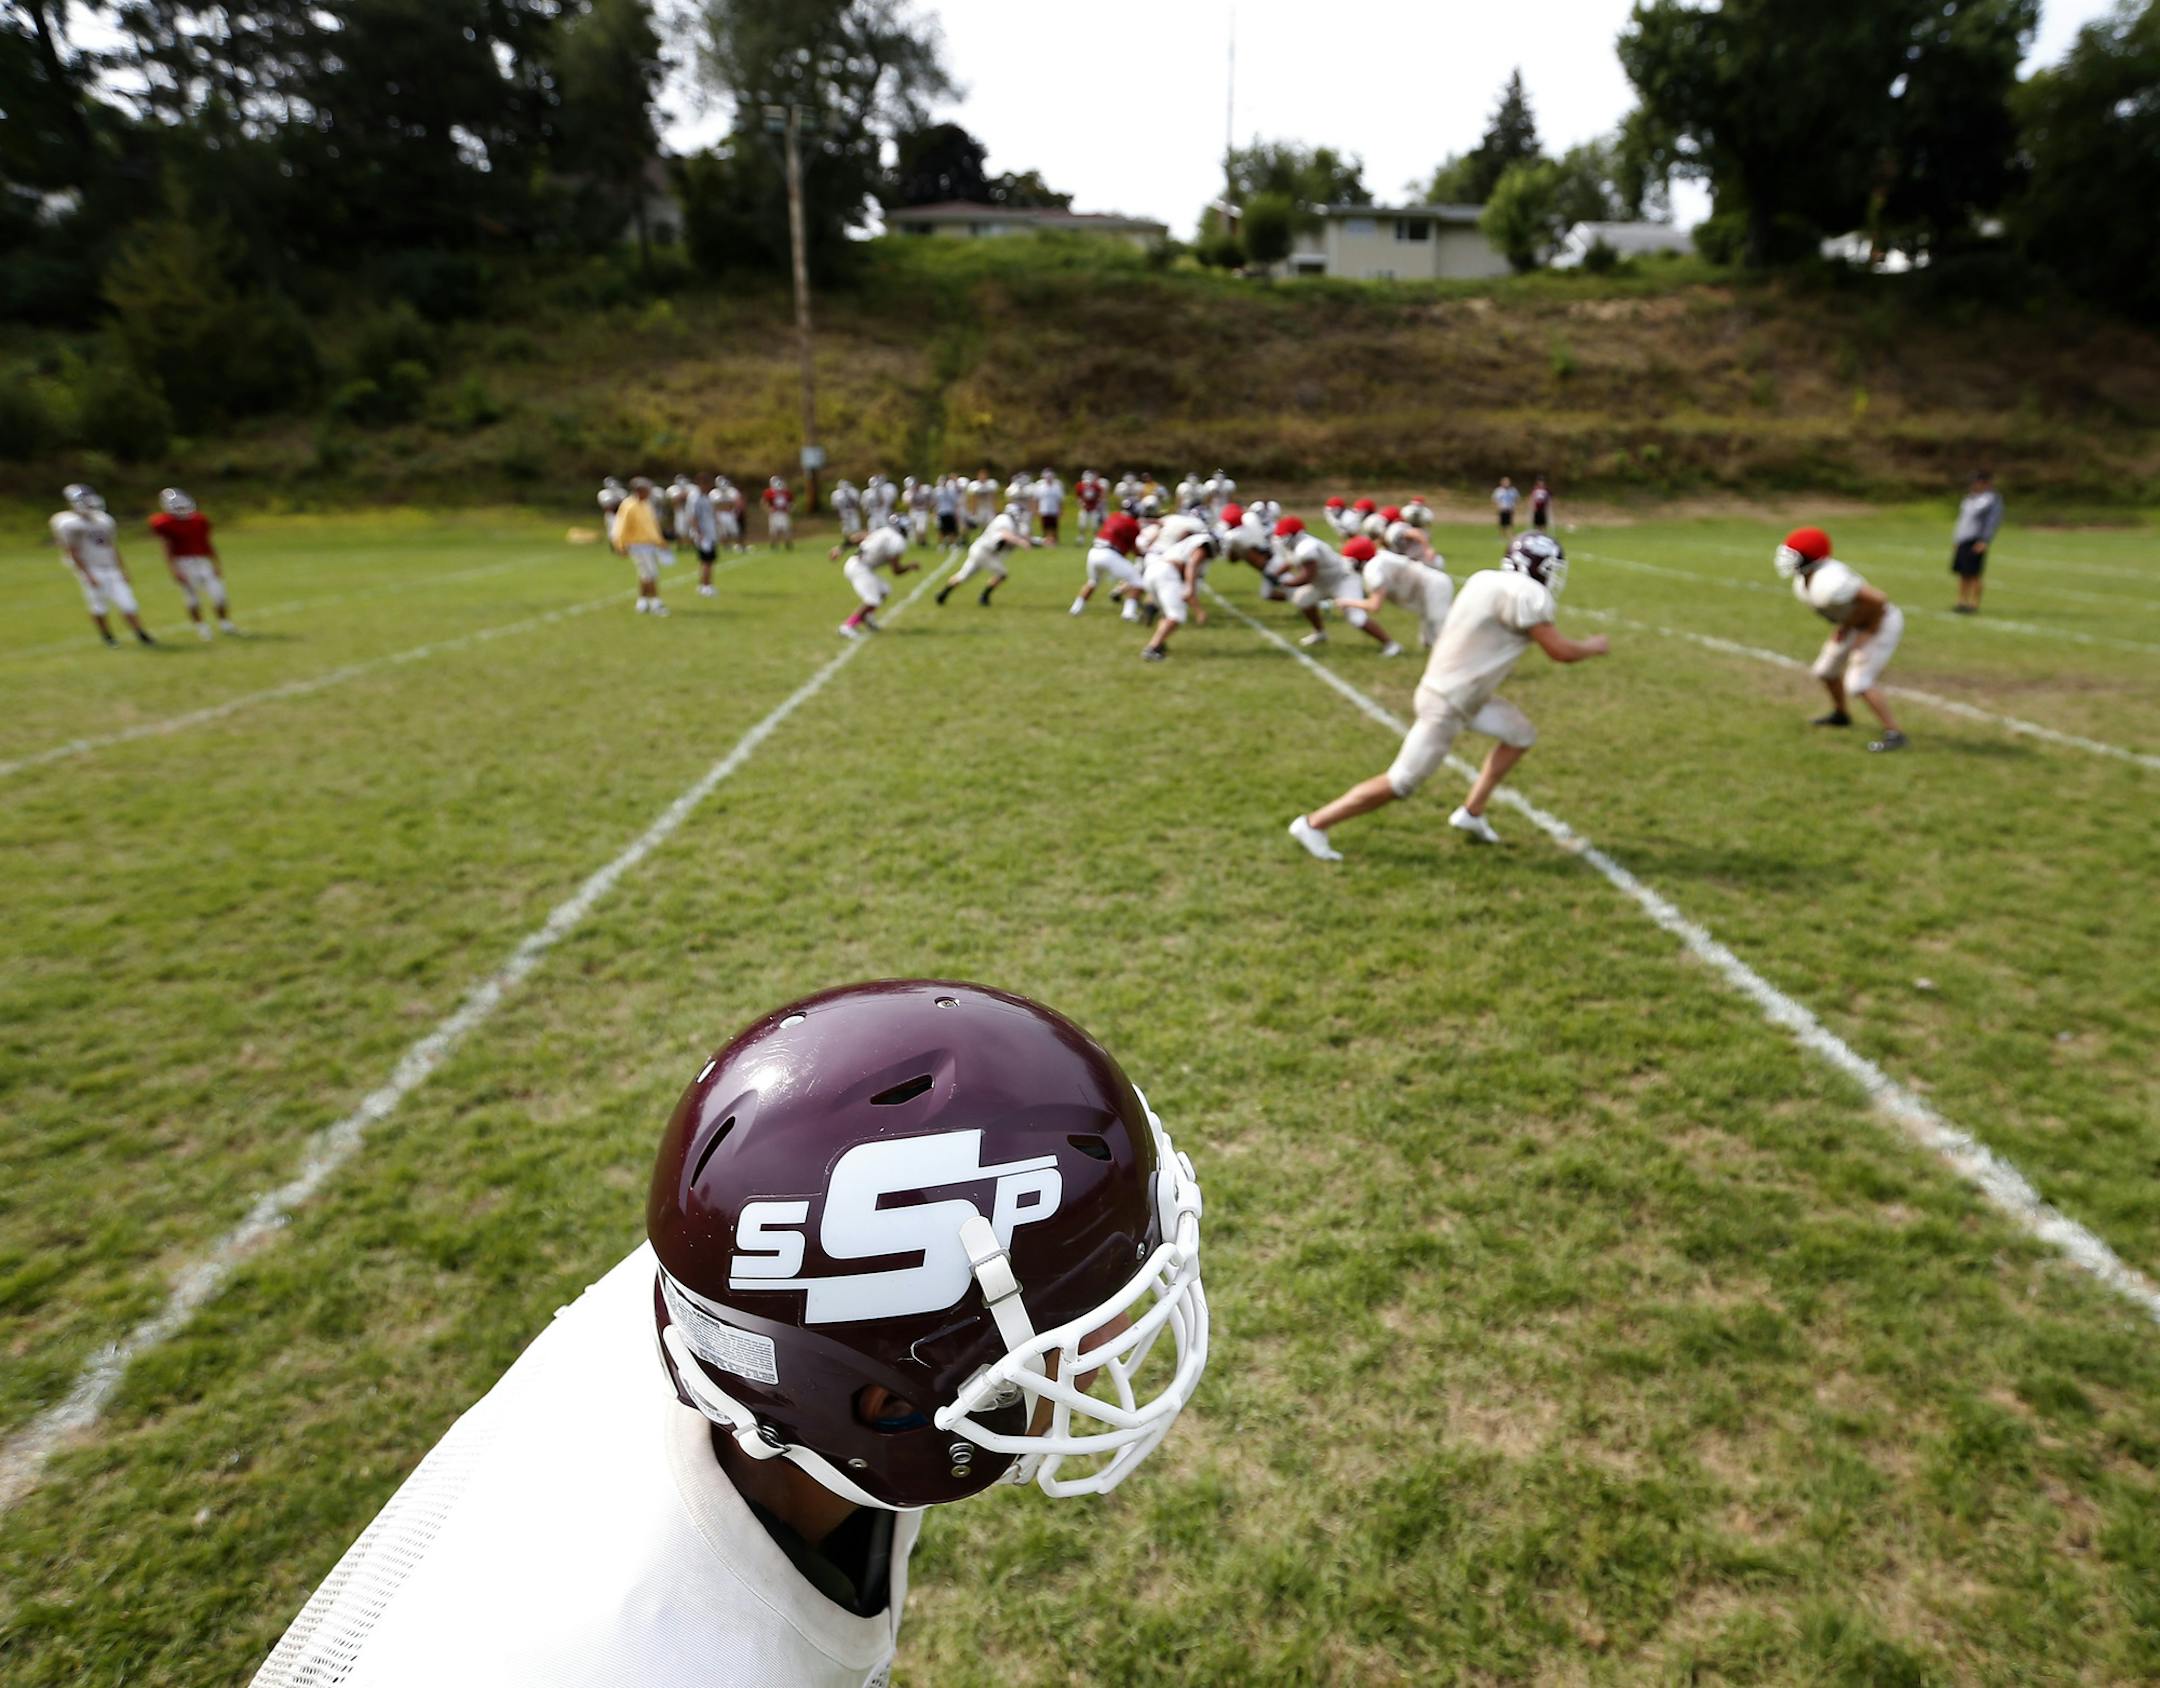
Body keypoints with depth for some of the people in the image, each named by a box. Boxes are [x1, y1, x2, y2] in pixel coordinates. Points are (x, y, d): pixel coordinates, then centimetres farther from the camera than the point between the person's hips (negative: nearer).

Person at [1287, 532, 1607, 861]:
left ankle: (1471, 812, 24)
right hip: (1448, 703, -10)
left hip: (1458, 689, 10)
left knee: (1520, 735, 19)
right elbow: (1560, 651, -14)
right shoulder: (1525, 593, -19)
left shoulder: (1486, 580, 6)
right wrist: (1593, 647, 3)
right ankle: (1314, 824, 4)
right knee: (1402, 783, -3)